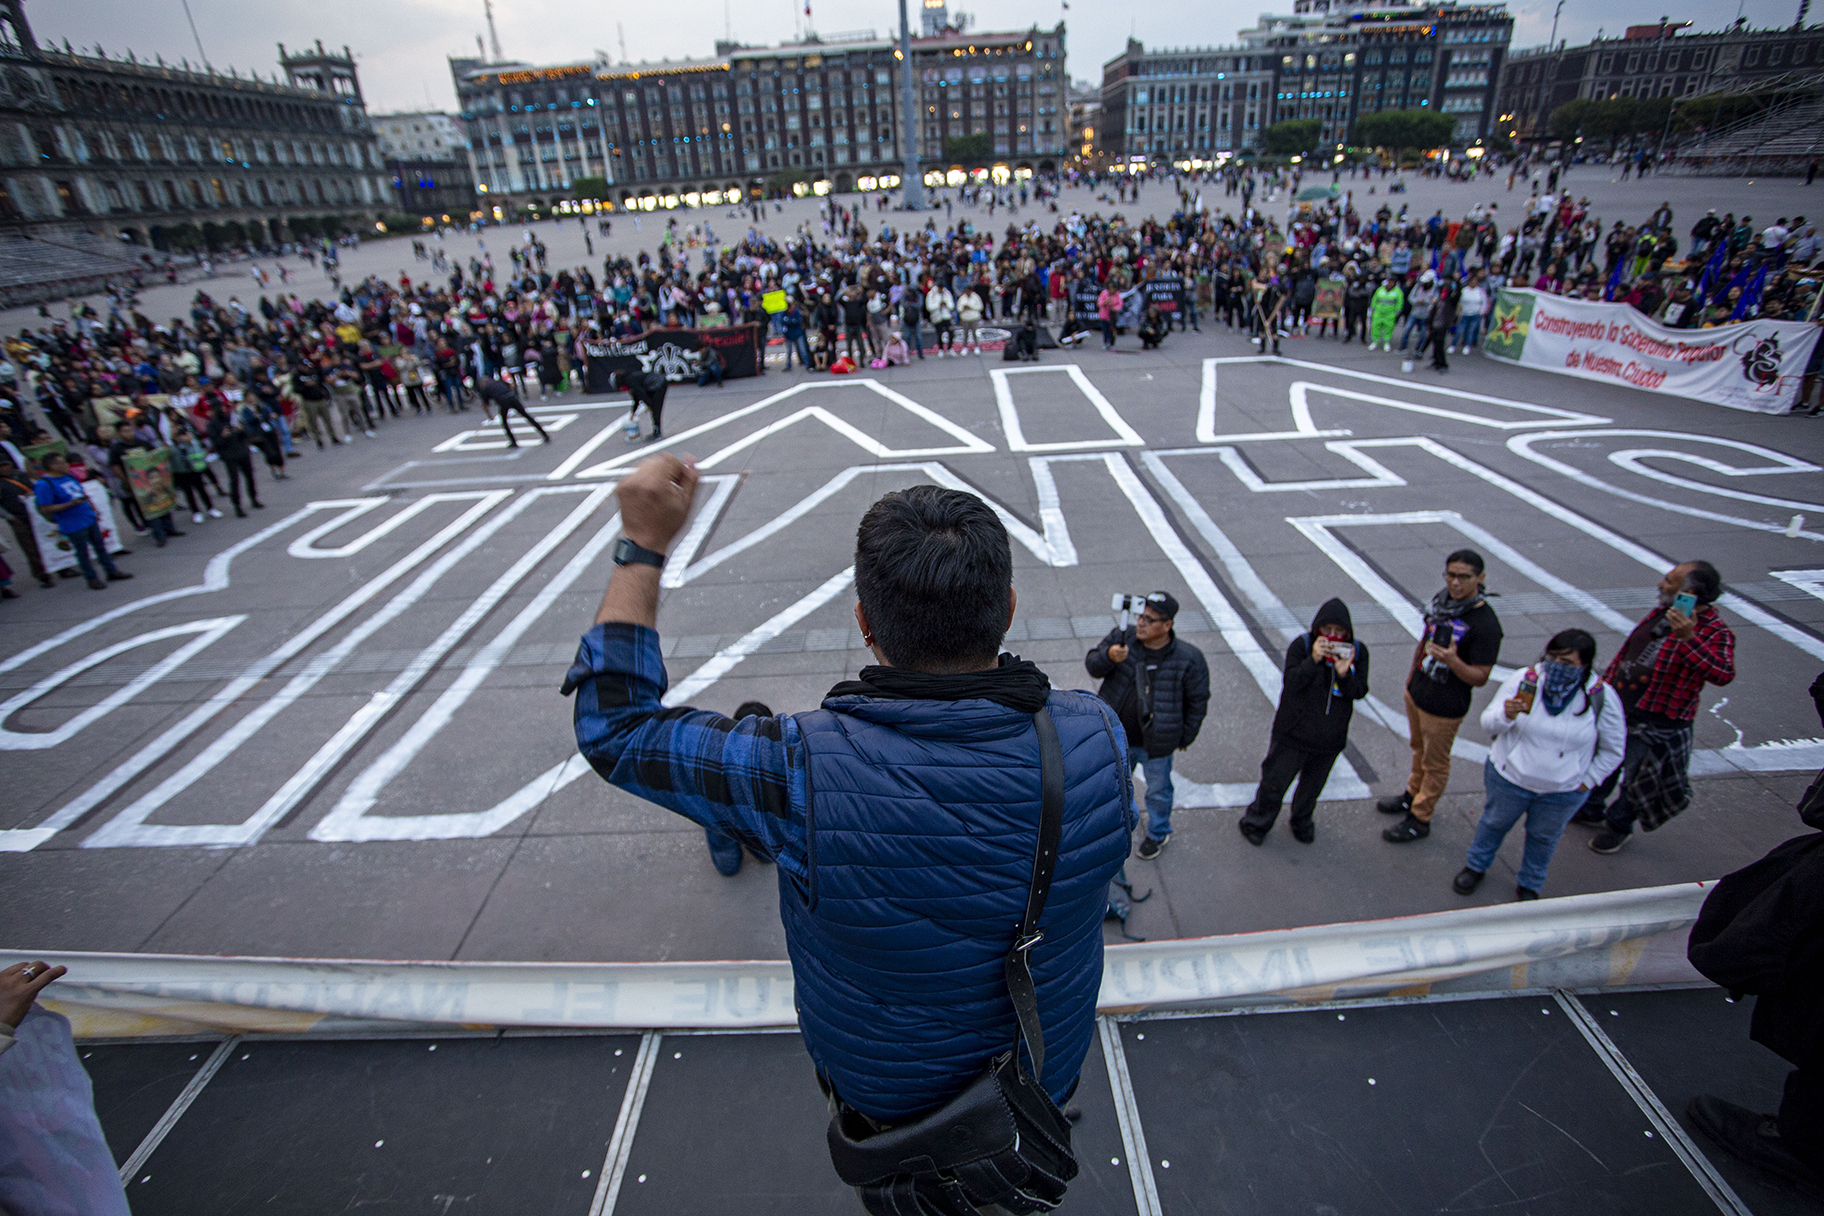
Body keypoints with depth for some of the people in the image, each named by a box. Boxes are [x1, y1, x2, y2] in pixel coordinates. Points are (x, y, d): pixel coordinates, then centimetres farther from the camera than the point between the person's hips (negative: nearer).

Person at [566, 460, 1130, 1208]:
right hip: (1049, 1065, 2)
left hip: (881, 1088, -2)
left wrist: (642, 546, -22)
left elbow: (613, 727, -26)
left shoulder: (807, 776, -42)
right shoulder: (1095, 741, -33)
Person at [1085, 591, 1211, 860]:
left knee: (1158, 791, 19)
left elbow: (1197, 702, -6)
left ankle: (1158, 833, 46)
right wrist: (1108, 656, -32)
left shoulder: (1189, 659, -19)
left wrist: (1185, 737, 1)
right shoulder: (1123, 638, -12)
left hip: (1156, 743, -3)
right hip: (1117, 737, 3)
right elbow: (1092, 665, -10)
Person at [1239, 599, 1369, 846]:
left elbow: (1359, 692, -10)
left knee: (1313, 783, 22)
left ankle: (1302, 821, 49)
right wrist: (1313, 660, -37)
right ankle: (1257, 823, 32)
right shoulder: (1302, 645, -16)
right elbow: (1290, 683, -23)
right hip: (1294, 730, -3)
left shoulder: (1358, 651, -7)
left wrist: (1345, 673, -30)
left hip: (1331, 736, 3)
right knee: (1275, 779, 9)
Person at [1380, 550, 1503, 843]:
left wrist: (1452, 660, -40)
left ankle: (1420, 819, 27)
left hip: (1444, 708, -7)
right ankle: (1413, 795, 47)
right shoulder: (1441, 599, -4)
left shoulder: (1485, 624, -25)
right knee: (1419, 749, 26)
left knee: (1435, 763, 11)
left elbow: (1480, 678, -21)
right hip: (1416, 693, 7)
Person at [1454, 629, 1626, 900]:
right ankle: (1476, 866, 47)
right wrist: (1505, 715, -36)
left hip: (1563, 792, 1)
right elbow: (1488, 723, -15)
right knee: (1495, 822, 22)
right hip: (1508, 778, 0)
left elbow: (1613, 749, -1)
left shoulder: (1602, 699, -16)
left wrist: (1589, 780, -2)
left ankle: (1530, 885, 47)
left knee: (1544, 837, 23)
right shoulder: (1524, 679, -18)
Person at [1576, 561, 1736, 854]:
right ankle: (1591, 810, 45)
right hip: (1618, 708, 7)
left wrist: (1688, 639, -47)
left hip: (1656, 724, -6)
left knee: (1635, 780, 12)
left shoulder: (1714, 632, -20)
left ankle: (1618, 826, 37)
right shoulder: (1662, 612, 3)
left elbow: (1723, 673, -38)